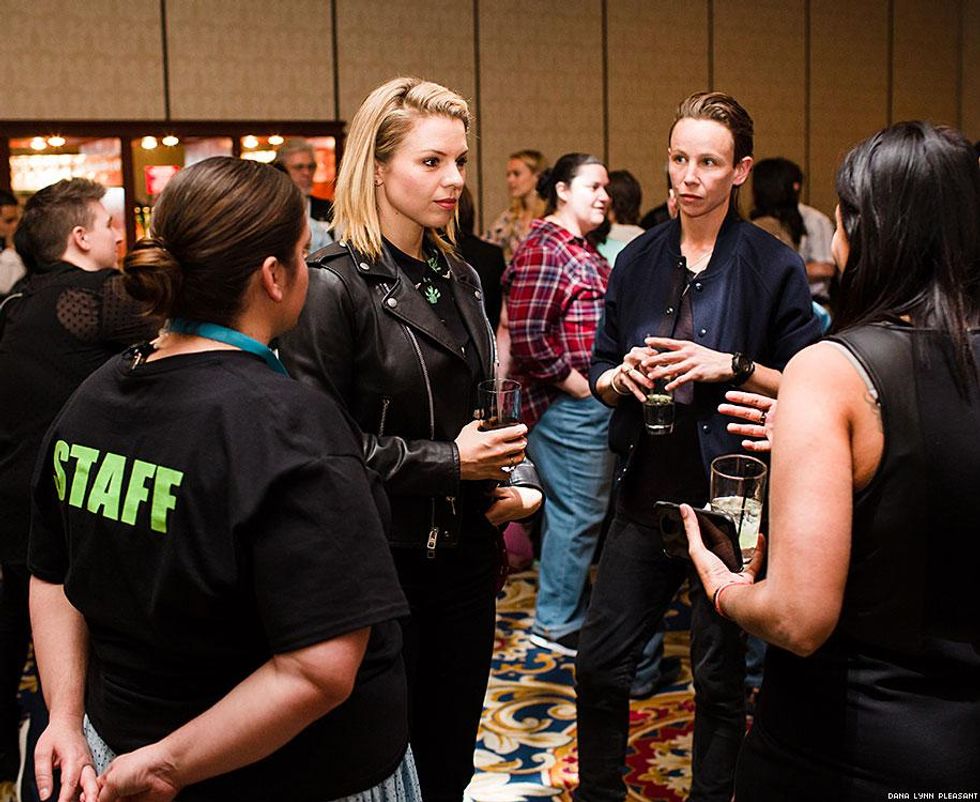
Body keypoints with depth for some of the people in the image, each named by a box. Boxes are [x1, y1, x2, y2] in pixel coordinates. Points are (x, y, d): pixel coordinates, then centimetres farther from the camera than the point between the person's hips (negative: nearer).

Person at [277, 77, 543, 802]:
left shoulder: (459, 278, 10)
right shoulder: (336, 286, -14)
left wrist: (521, 481, 2)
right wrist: (446, 462, -17)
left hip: (465, 551, 7)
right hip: (381, 560, -7)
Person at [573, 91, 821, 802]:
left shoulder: (774, 266, -5)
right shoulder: (639, 260, 6)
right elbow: (600, 371, 12)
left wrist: (730, 366, -19)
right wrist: (621, 375, -10)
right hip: (647, 491, 4)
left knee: (720, 675, 9)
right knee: (599, 662, 7)